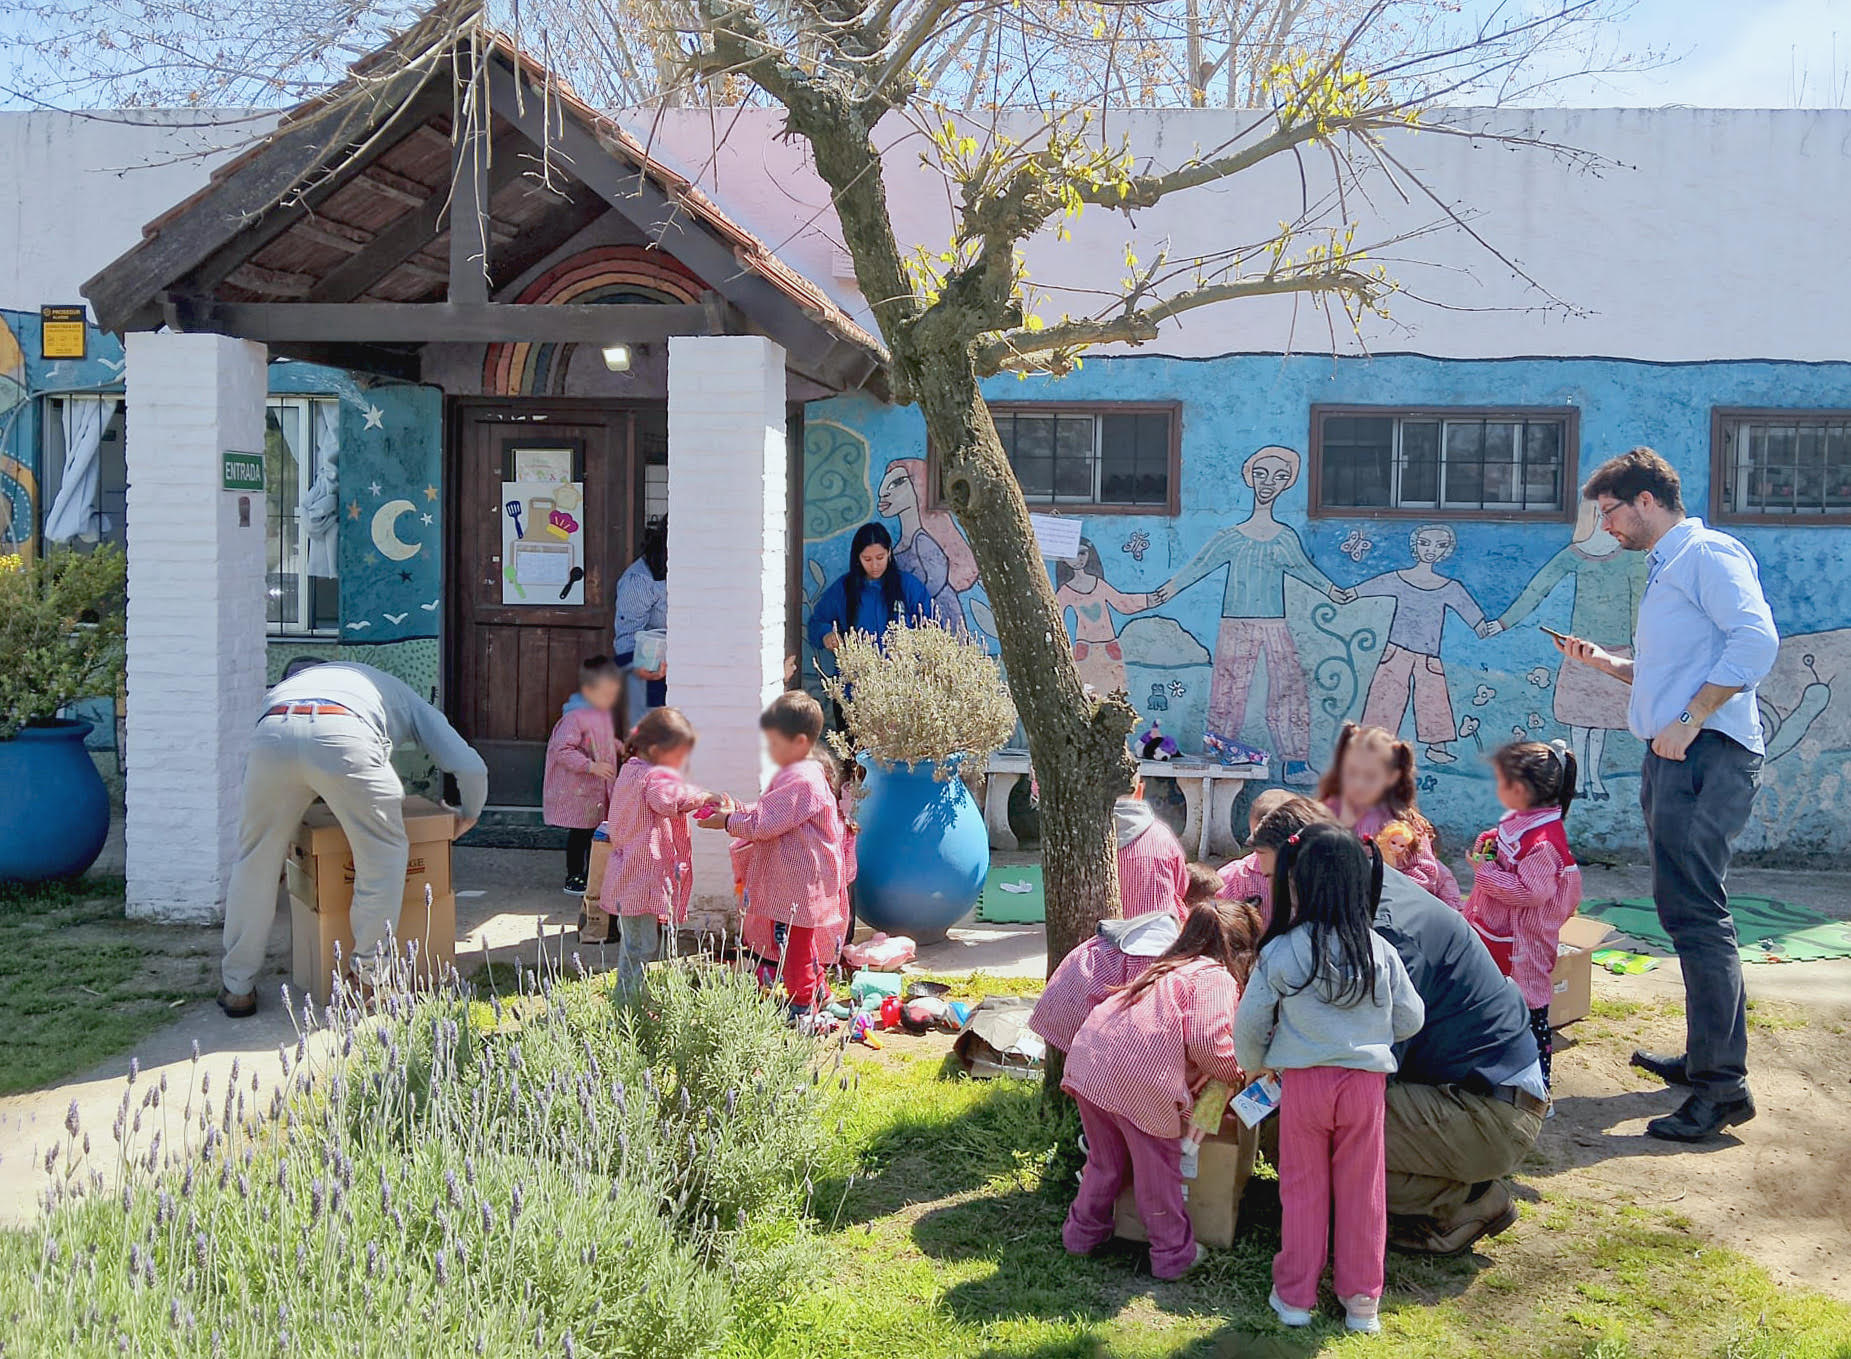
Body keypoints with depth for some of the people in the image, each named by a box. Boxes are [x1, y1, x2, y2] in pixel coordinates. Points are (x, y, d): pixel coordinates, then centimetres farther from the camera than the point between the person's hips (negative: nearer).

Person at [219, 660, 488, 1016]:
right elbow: (471, 767, 29)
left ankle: (238, 990, 27)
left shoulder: (285, 684, 47)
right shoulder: (402, 695, 38)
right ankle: (369, 981, 18)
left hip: (271, 736, 3)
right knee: (385, 856, 16)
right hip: (344, 737, -3)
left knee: (255, 862, 20)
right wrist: (468, 815, 48)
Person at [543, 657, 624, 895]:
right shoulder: (574, 718, -20)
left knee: (598, 832, 15)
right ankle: (573, 878, 11)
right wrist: (591, 766, -29)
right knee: (580, 833, -1)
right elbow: (563, 751, -25)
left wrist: (621, 749, 10)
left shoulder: (603, 714, 9)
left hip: (600, 790, 9)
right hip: (578, 791, -9)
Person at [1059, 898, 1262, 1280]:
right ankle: (1173, 1254, 22)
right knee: (1158, 1168, 10)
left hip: (1089, 1060, 8)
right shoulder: (1217, 979, -1)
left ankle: (1084, 1231, 38)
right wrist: (1236, 1072, 4)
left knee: (1106, 1159, 25)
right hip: (1139, 1077, -8)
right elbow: (1206, 1039, -15)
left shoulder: (1169, 969, 25)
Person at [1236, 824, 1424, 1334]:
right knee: (1361, 1192, 13)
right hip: (1366, 1081, 1)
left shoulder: (1279, 954, -11)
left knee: (1303, 1191, 13)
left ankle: (1295, 1296, 23)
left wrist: (1255, 1063, 18)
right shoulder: (1380, 952, -5)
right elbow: (1411, 1020, 5)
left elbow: (1249, 1023, -3)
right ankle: (1361, 1301, 23)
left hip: (1303, 1081, -1)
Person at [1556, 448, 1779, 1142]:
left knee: (1693, 910, -14)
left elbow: (1756, 641, -20)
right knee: (1690, 909, 14)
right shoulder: (1664, 571, 25)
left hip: (1707, 752, -10)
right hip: (1674, 757, 10)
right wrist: (1602, 661, 17)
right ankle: (1707, 1056, 24)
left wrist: (1689, 721, -22)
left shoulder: (1708, 554, -6)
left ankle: (1722, 1082, -13)